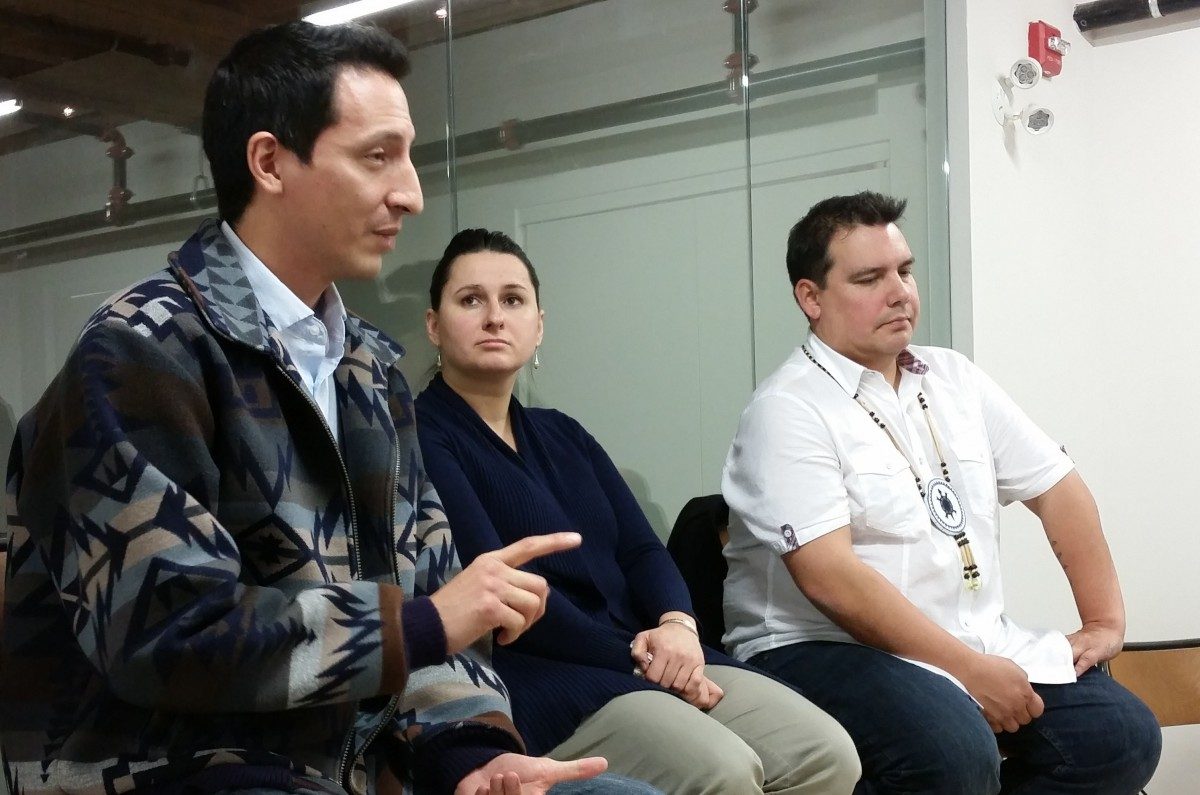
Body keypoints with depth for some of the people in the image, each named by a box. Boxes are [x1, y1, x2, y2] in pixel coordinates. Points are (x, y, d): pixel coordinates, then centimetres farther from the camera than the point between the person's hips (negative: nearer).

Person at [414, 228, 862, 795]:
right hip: (530, 678, -7)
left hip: (644, 659, 8)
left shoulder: (562, 435, 20)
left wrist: (676, 623, -10)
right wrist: (634, 657, -12)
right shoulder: (420, 439, -4)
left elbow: (641, 550, 12)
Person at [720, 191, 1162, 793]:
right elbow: (830, 578, -20)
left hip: (982, 641, 7)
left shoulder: (953, 378, 13)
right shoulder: (787, 410, -11)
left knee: (1124, 738, -11)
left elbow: (1056, 488, 17)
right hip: (831, 647, -7)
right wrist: (968, 670, -20)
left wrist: (1105, 621, 9)